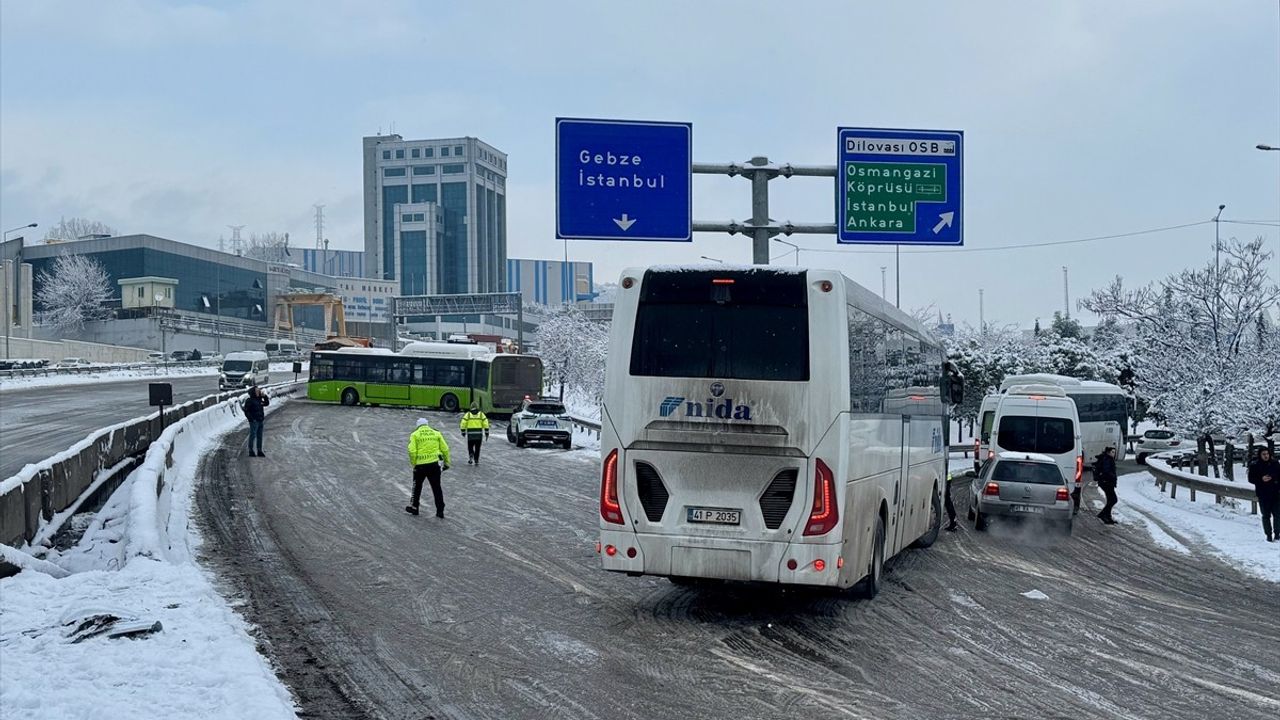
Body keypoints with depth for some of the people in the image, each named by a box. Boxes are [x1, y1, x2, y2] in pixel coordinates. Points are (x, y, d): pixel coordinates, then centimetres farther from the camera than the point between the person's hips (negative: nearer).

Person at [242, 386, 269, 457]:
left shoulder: (259, 400, 12)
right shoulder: (249, 400, -11)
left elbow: (267, 403, 24)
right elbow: (246, 411, -13)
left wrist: (265, 397, 9)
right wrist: (251, 419, -17)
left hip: (260, 421, 8)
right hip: (254, 422, -8)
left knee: (259, 436, 12)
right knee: (253, 436, -4)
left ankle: (259, 451, 19)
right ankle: (251, 451, 2)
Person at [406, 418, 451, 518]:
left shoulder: (415, 435, 0)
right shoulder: (436, 433, 7)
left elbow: (412, 451, -11)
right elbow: (445, 449, 4)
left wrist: (413, 463, 1)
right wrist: (446, 462, 13)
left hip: (420, 465, -2)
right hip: (435, 464, 2)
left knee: (417, 486, 18)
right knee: (436, 487, 9)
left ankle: (414, 507, 26)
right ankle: (440, 511, 8)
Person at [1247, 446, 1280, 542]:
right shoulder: (1254, 466, -4)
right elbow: (1251, 479, -2)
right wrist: (1261, 479, -18)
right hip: (1263, 495, -2)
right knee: (1266, 516, 3)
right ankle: (1269, 535, 10)